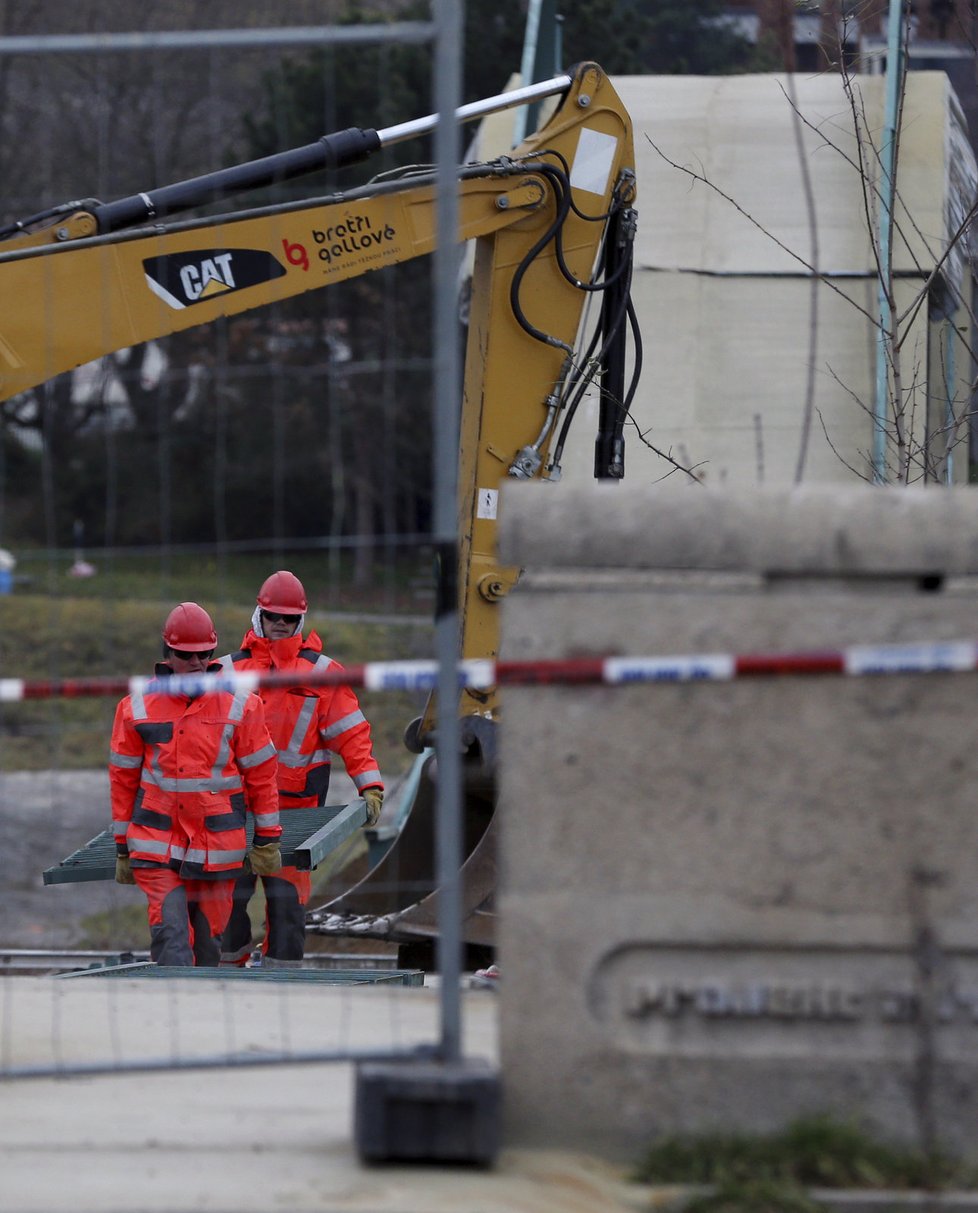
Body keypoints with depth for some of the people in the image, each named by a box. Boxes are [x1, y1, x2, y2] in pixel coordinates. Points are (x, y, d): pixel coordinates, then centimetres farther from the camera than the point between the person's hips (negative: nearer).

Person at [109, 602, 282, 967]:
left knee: (208, 940, 7)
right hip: (156, 845, -1)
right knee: (170, 936, -14)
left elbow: (261, 774, 6)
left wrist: (267, 840, 6)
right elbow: (123, 780, 9)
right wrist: (123, 848, 11)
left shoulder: (239, 706, 1)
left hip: (218, 847, 1)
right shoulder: (138, 708, 2)